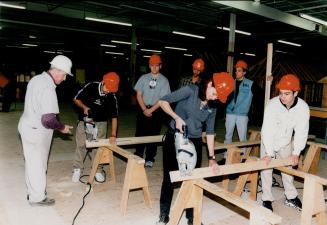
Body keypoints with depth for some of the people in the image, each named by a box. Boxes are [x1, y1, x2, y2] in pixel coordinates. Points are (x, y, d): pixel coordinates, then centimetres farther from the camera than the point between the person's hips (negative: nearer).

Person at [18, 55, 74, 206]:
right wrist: (62, 128, -13)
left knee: (31, 162, 20)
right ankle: (38, 198, 22)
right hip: (36, 131, -9)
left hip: (27, 125, 9)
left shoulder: (36, 79, 4)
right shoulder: (48, 88, -25)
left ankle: (32, 191, 37)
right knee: (38, 165, 6)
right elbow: (48, 120, -29)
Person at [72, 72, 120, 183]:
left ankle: (98, 170, 17)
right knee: (81, 145, 0)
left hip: (101, 122, 1)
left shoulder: (112, 97, -17)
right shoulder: (91, 87, -20)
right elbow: (76, 99, -8)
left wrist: (113, 135, -23)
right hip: (85, 120, -1)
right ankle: (77, 169, 14)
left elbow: (114, 116, -16)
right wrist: (84, 107, -28)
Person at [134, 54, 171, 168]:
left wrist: (151, 110, -13)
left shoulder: (164, 80, -2)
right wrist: (144, 109, -8)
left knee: (153, 135, 4)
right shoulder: (143, 78, 4)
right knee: (140, 133, 7)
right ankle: (138, 156, 21)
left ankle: (149, 159, 15)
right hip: (143, 109, 2)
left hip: (156, 111, -2)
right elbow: (138, 95, 3)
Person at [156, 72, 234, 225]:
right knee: (169, 177, 6)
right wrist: (177, 117, -26)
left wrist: (212, 157, 1)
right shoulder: (190, 91, -15)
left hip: (195, 142, 4)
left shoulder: (213, 106, 0)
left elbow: (210, 131, 4)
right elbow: (163, 101, -15)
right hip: (174, 138, -4)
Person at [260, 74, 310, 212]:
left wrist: (296, 153, -22)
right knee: (266, 168, 0)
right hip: (268, 142, -2)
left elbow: (301, 131, -19)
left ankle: (291, 197, 31)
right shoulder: (272, 104, -31)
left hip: (286, 142, 3)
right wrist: (269, 153, -35)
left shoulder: (303, 107, -23)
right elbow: (267, 130, -32)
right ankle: (267, 199, 13)